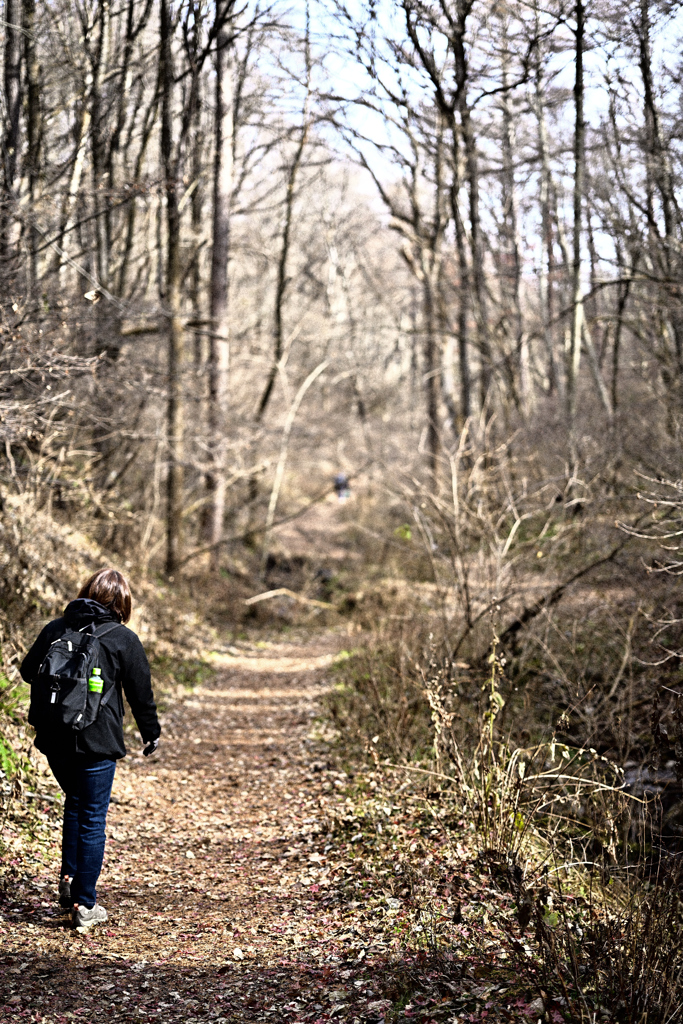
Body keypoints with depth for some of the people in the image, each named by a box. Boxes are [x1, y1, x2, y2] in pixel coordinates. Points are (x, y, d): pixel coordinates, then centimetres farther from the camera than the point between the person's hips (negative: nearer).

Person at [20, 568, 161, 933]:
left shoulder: (55, 629, 4)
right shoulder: (123, 639, -5)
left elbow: (28, 671, 14)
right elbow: (141, 693, 1)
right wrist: (151, 733, 16)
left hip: (53, 739, 4)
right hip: (96, 742, -4)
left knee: (75, 803, 26)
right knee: (92, 818, 4)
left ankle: (69, 879, 18)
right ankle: (84, 905, 6)